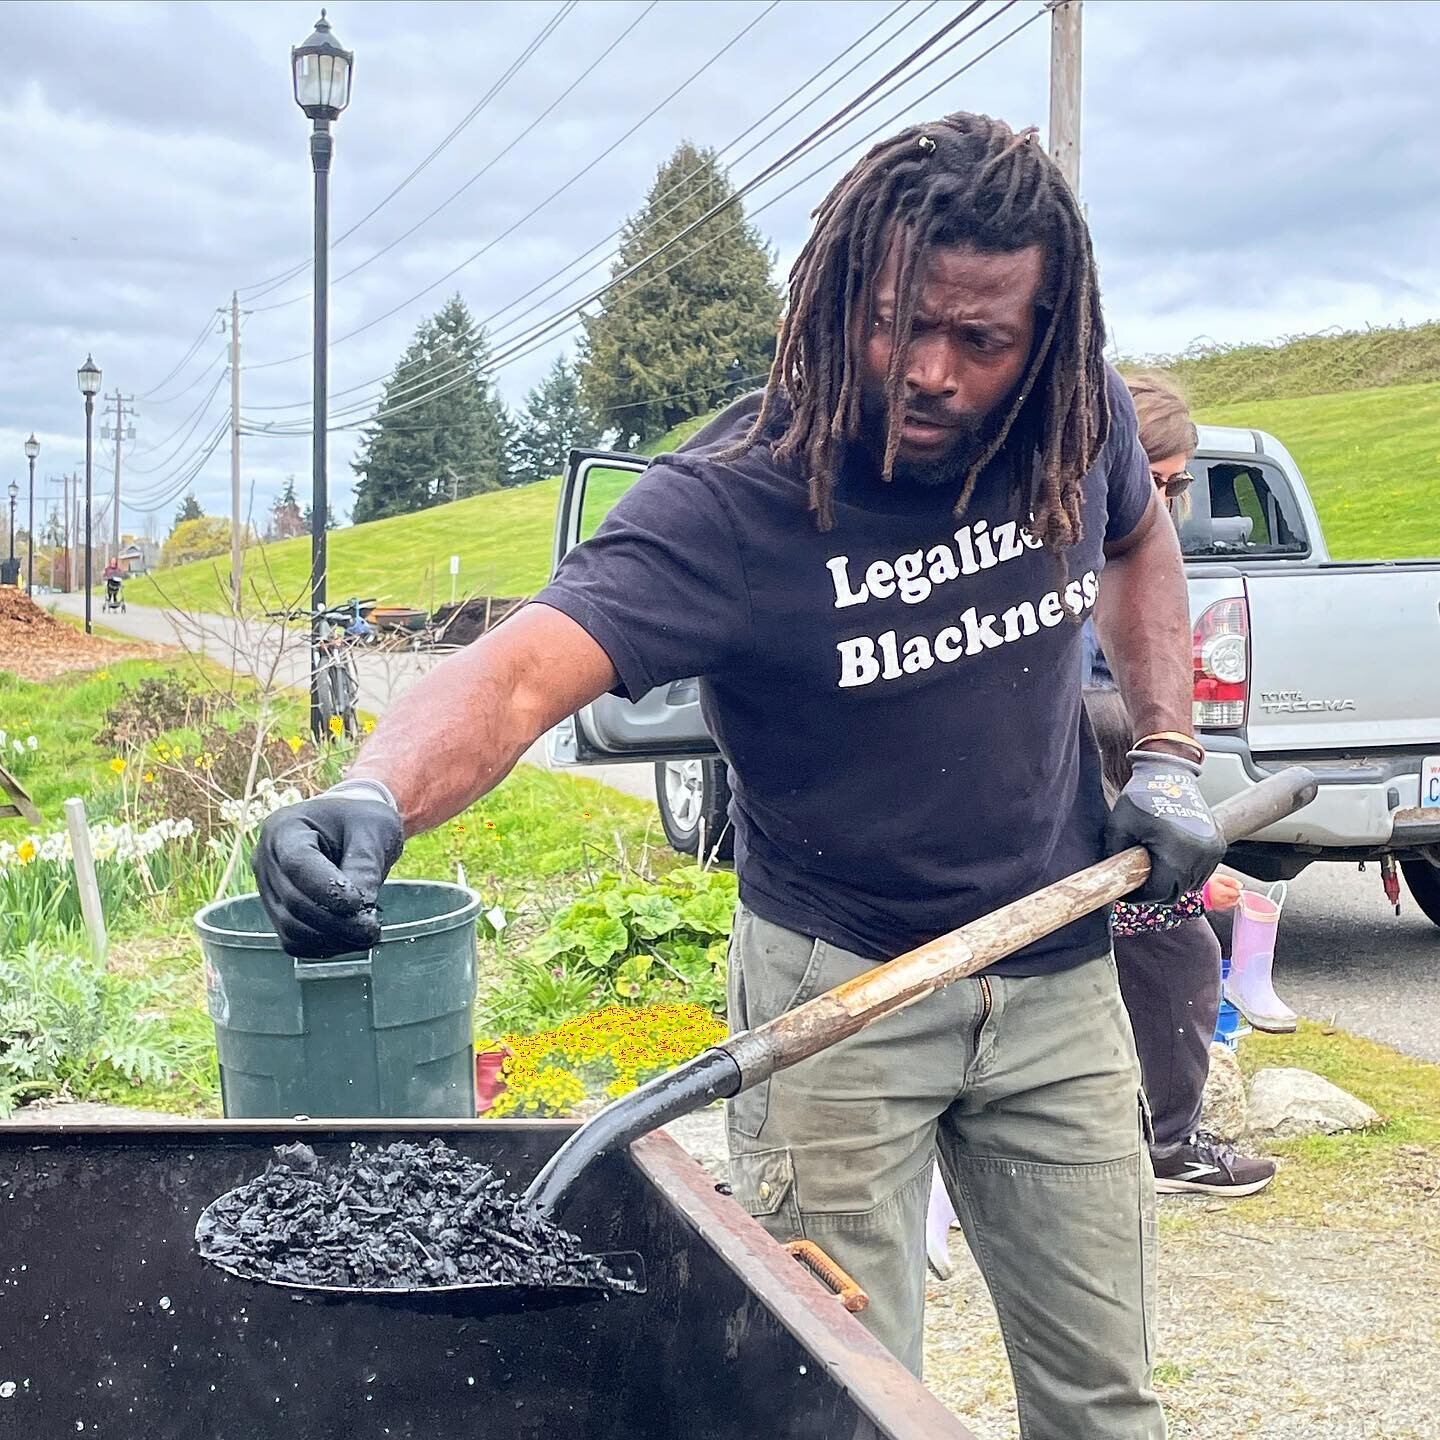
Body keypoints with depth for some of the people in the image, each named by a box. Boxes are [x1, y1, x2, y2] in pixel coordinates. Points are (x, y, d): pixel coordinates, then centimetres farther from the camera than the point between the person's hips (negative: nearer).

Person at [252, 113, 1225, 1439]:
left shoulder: (1081, 427, -8)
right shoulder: (727, 511, -24)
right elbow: (518, 673, -38)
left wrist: (1168, 758, 6)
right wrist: (375, 799, -58)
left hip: (1058, 981, 4)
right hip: (839, 984, -4)